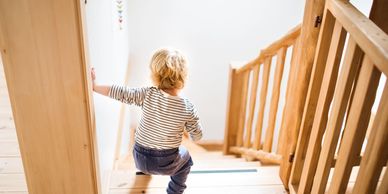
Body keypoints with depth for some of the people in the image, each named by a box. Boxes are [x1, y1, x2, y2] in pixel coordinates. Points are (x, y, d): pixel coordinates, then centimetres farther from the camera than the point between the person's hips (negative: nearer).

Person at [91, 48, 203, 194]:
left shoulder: (148, 95, -19)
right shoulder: (187, 107, -17)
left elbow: (121, 93, -15)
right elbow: (197, 136, -6)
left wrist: (94, 86, -4)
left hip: (140, 159, 2)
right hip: (167, 164, -2)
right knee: (186, 158, 32)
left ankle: (146, 170, 61)